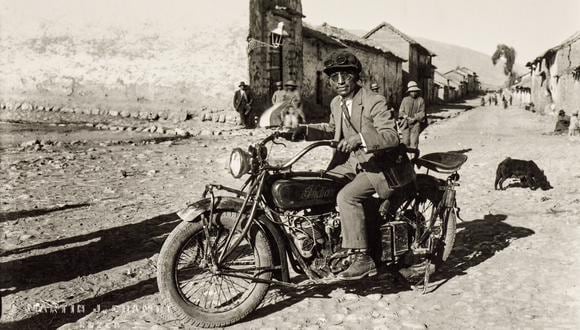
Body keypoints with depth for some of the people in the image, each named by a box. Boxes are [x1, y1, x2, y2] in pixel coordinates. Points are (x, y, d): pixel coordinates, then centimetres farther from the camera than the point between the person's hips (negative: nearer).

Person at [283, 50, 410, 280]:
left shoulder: (375, 102, -17)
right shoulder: (336, 103, 8)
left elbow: (391, 136, -26)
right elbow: (332, 129, 25)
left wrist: (360, 138, -41)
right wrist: (306, 130, 7)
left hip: (378, 164, -8)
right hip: (352, 160, 9)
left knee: (346, 196, -29)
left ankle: (363, 259, -20)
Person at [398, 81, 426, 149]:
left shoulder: (421, 100, 4)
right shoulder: (405, 100, 8)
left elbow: (422, 113, 2)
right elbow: (401, 111, 8)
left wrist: (414, 119, -11)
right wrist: (407, 117, -10)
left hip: (415, 124, -1)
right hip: (406, 124, 1)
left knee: (414, 141, -7)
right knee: (405, 141, -3)